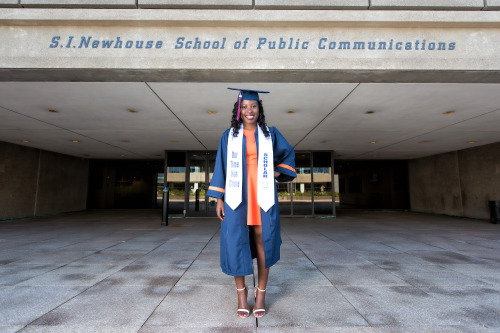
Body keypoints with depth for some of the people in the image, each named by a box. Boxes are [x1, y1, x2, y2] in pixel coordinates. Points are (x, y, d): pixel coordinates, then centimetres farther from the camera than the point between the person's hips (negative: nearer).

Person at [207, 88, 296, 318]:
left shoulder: (270, 134, 6)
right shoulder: (229, 136, 4)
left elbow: (288, 153, 20)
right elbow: (221, 168, 4)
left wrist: (278, 172, 5)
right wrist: (219, 198, -1)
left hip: (263, 196, 1)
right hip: (236, 196, 0)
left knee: (263, 242, 5)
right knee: (236, 243, 3)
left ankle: (261, 292, 25)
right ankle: (241, 291, 25)